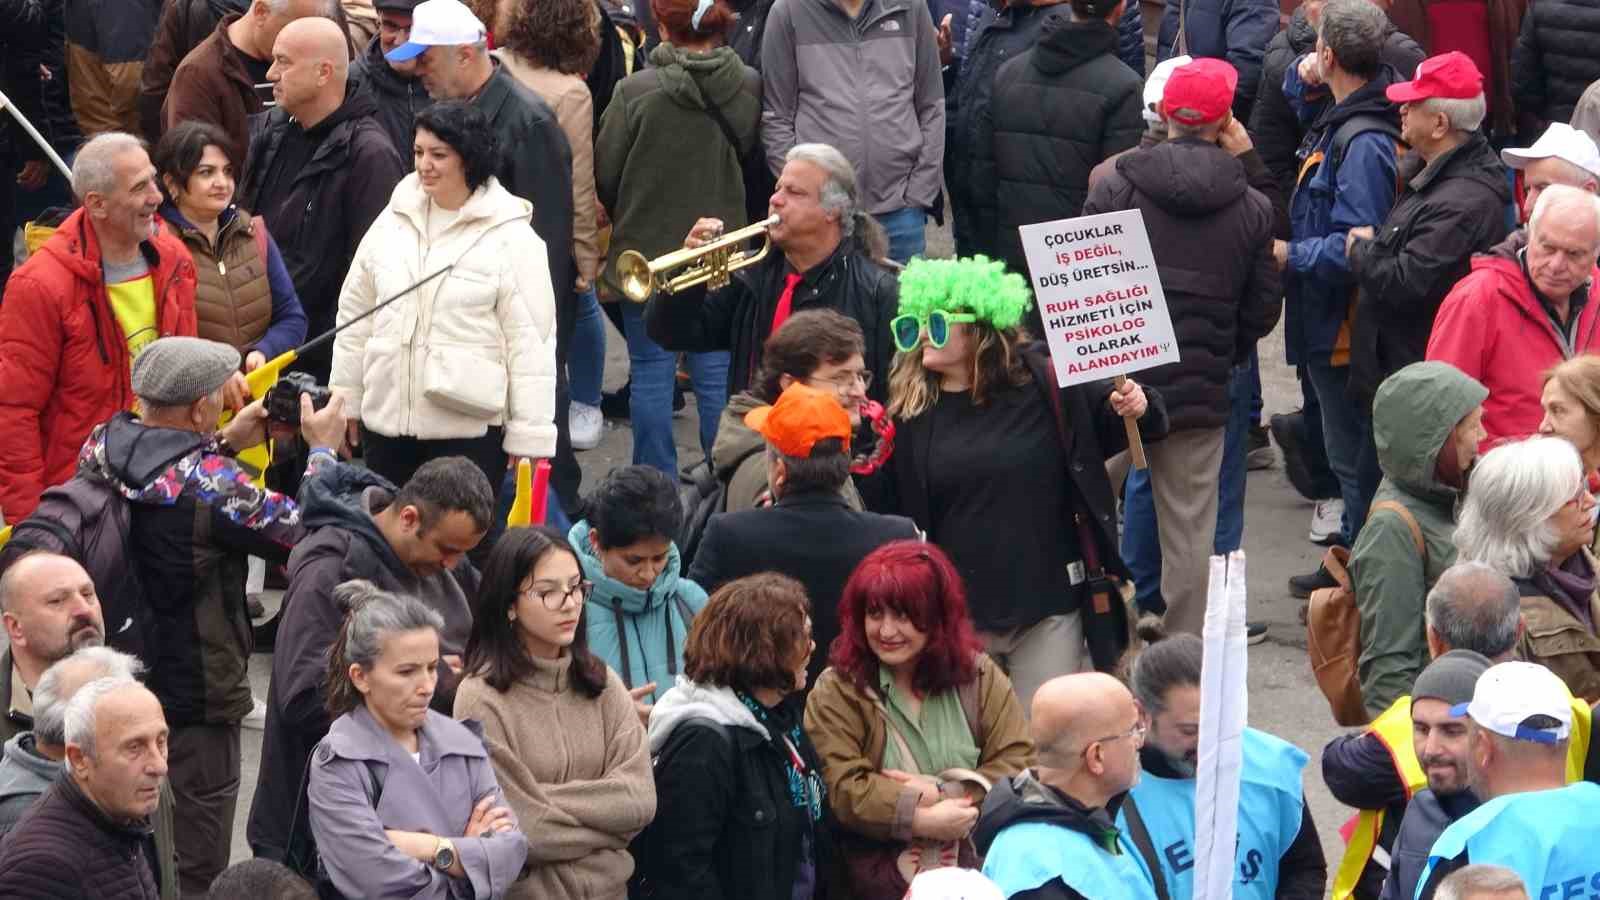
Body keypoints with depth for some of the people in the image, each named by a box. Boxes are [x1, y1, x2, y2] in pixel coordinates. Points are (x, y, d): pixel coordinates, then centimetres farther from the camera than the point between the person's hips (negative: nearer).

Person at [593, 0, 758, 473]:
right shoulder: (749, 88, -9)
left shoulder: (636, 91, -16)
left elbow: (604, 174, -7)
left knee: (651, 372, 8)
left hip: (647, 251, -2)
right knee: (718, 376, 10)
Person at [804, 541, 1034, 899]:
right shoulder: (836, 692, 1)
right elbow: (842, 790, -9)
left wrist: (943, 793, -11)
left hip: (984, 861, 3)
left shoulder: (980, 677, 9)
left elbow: (1019, 765, 2)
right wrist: (922, 819, -18)